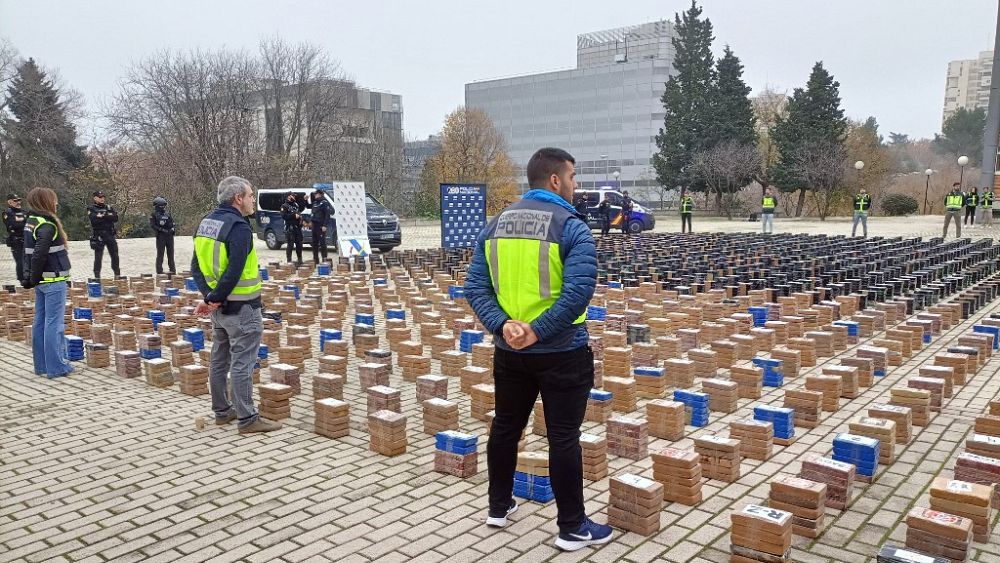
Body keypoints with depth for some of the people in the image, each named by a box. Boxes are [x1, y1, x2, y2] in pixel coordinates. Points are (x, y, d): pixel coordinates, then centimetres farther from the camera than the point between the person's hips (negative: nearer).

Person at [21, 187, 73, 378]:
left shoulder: (30, 222, 12)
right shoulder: (47, 225, -17)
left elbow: (29, 252, 14)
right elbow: (39, 254, -23)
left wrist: (30, 277, 14)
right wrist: (34, 279, -12)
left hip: (41, 281, 9)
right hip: (53, 281, -9)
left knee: (40, 322, 12)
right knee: (54, 323, -4)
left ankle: (41, 365, 20)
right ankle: (56, 367, 1)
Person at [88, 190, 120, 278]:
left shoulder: (109, 207, 12)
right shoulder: (91, 209, 1)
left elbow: (115, 218, -3)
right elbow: (94, 219, -17)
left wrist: (102, 216, -14)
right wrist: (108, 217, -13)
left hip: (110, 234, 4)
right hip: (98, 236, -4)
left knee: (115, 255, 9)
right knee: (98, 257, -1)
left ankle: (117, 274, 19)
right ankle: (97, 276, 5)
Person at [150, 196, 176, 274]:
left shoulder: (167, 214, 16)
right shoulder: (154, 215, 1)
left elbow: (173, 224, 18)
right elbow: (153, 226, -9)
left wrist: (173, 229, -3)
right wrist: (162, 230, -18)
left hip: (169, 236, 5)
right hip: (160, 237, -5)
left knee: (171, 255, 9)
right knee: (160, 255, -1)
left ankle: (173, 270, 16)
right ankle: (159, 271, 2)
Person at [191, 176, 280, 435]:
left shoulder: (206, 222, 10)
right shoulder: (238, 227, -18)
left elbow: (197, 267, 9)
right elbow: (234, 272, -26)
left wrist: (209, 296, -1)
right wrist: (215, 299, -16)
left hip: (220, 307, 9)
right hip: (241, 307, -9)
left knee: (219, 360, 16)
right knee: (242, 363, -3)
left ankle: (222, 411, 28)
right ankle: (247, 418, 3)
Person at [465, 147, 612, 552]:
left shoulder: (496, 225, 6)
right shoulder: (571, 226, -12)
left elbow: (475, 287, -1)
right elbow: (579, 290, -25)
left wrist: (503, 325, -11)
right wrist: (539, 331, -21)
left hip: (510, 351, 6)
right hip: (561, 353, -5)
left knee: (505, 427, 19)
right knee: (564, 438, 4)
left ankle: (499, 507, 35)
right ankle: (572, 528, 16)